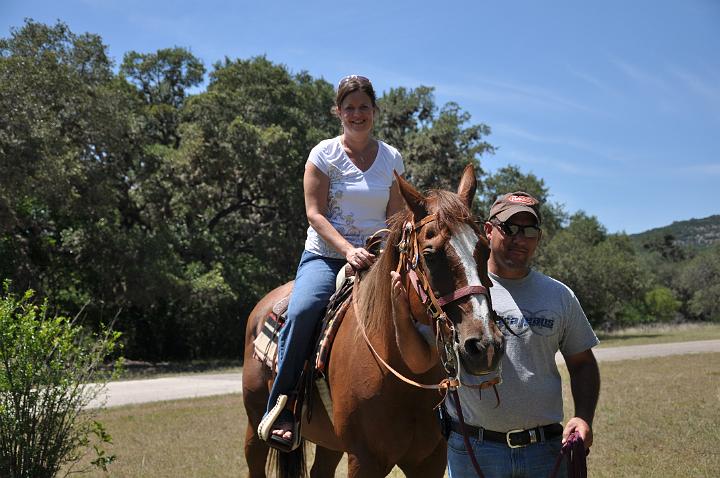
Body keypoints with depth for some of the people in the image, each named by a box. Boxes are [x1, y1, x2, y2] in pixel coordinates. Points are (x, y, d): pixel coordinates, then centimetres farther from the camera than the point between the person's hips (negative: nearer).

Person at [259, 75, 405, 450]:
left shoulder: (391, 158, 9)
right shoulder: (324, 154, 1)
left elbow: (396, 217, 8)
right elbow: (315, 213, -6)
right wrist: (348, 250, -20)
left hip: (374, 260, 3)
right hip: (325, 255, -3)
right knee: (302, 311, -31)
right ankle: (281, 408, -18)